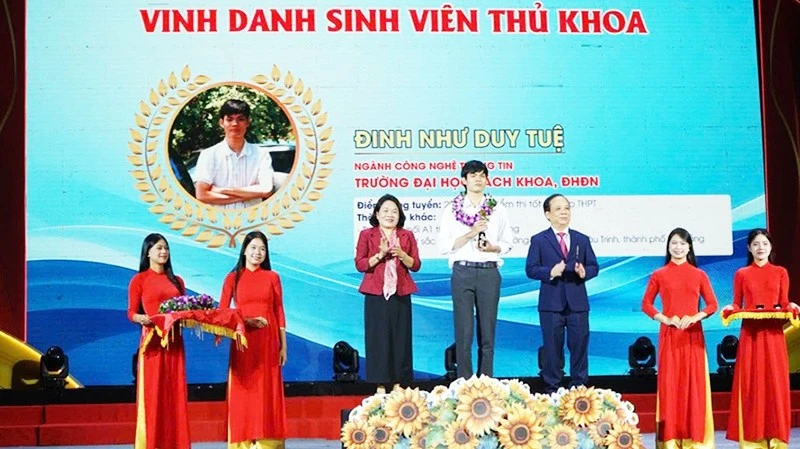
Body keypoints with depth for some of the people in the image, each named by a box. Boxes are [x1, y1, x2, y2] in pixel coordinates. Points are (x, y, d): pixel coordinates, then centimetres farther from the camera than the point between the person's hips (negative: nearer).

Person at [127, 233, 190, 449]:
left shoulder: (176, 281, 15)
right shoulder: (139, 279, 1)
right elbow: (131, 312, -3)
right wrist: (141, 318, -23)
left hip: (174, 342, 5)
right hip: (152, 342, -4)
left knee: (175, 393, 4)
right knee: (153, 394, -5)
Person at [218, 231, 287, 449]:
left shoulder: (272, 277, 7)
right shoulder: (233, 278, 6)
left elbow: (279, 312, 6)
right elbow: (222, 312, 1)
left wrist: (283, 345, 2)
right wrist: (245, 320, -14)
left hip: (268, 340, 1)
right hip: (243, 341, 0)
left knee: (267, 390, 1)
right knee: (243, 392, -1)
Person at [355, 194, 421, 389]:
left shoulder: (407, 236, 11)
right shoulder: (367, 235, 6)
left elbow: (416, 265, 6)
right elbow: (360, 264, -1)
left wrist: (401, 254, -12)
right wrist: (380, 255, -14)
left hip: (400, 294, 2)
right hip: (376, 294, -2)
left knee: (400, 338, 2)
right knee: (378, 339, -2)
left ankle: (398, 385, 7)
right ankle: (380, 385, 4)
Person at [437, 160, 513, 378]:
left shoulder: (497, 209, 12)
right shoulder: (452, 210, 7)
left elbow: (507, 243, 13)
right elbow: (443, 246, 0)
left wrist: (493, 247, -7)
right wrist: (470, 234, -11)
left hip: (489, 272, 1)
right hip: (462, 272, -1)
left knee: (488, 330, 2)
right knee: (464, 330, -3)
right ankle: (464, 382, 1)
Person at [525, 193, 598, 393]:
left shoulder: (582, 239, 13)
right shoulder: (539, 240, 3)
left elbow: (594, 266, 10)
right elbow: (531, 269, -3)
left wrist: (584, 272, -12)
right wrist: (550, 272, -20)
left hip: (578, 303, 3)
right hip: (551, 303, -2)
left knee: (579, 346, 6)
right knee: (552, 347, 3)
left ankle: (579, 387, 15)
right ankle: (552, 389, 11)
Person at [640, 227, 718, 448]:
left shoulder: (699, 275, 7)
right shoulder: (659, 275, 5)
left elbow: (712, 304, 6)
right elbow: (646, 304, 5)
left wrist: (694, 317, -11)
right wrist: (665, 319, -10)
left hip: (693, 335, 1)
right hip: (669, 335, -1)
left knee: (694, 384, 0)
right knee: (670, 383, -1)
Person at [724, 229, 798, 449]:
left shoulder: (781, 272, 8)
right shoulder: (741, 274, 7)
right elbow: (737, 304, 7)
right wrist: (730, 308, -14)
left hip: (773, 334, 1)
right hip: (750, 333, 0)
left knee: (775, 382, 0)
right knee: (751, 384, -1)